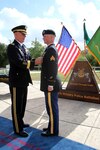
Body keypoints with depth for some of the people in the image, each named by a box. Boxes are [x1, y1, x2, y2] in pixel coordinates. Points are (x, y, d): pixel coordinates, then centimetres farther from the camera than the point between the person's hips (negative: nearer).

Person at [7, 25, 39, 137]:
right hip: (16, 81, -8)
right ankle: (18, 129, 19)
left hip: (23, 81, 9)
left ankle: (20, 123, 38)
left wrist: (38, 59, -8)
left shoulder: (23, 47, 13)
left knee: (22, 104, 20)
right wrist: (35, 62, -23)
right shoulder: (11, 47, -14)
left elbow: (28, 60, 10)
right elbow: (20, 63, -24)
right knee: (16, 106, 4)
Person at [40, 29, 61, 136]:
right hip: (50, 83, 10)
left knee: (51, 108, 0)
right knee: (52, 107, 17)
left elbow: (53, 68, -22)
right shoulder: (50, 49, 17)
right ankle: (52, 127, 30)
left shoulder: (51, 49, -15)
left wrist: (50, 84, -21)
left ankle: (53, 131, 14)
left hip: (51, 84, -10)